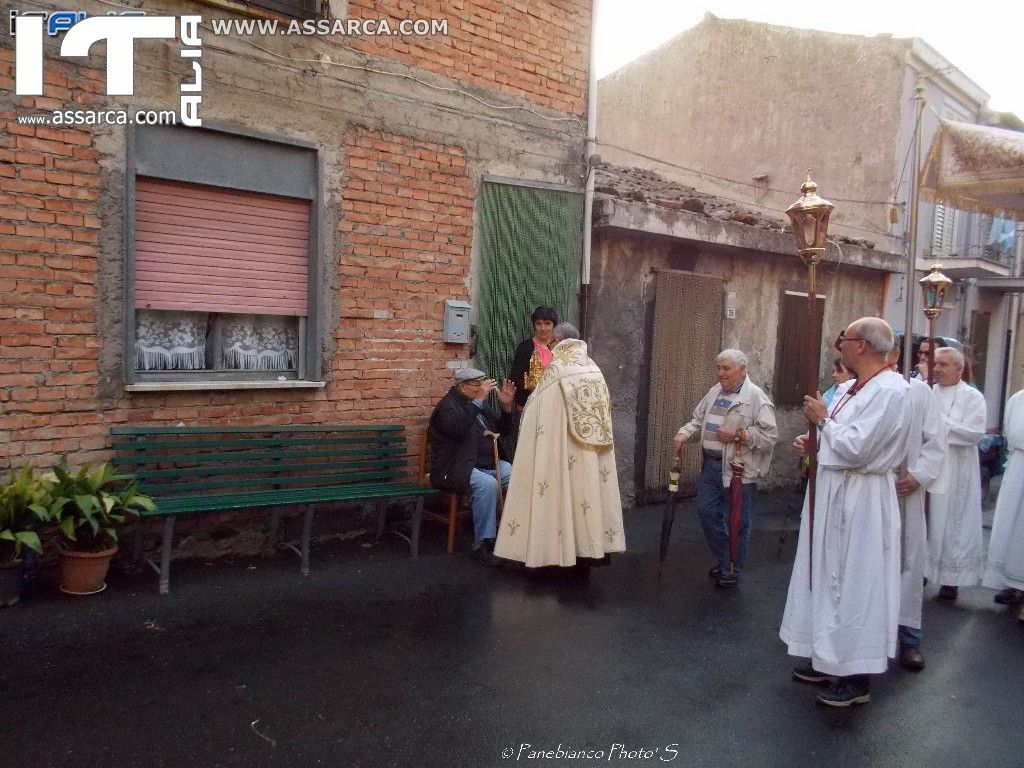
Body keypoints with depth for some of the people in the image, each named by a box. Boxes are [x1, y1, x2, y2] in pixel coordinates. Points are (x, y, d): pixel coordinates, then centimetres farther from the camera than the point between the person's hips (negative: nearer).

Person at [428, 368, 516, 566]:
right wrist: (478, 400, -28)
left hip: (488, 464, 8)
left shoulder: (479, 406, 14)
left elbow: (503, 430, 17)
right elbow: (457, 429, -31)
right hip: (455, 469, -7)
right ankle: (482, 545, -24)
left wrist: (506, 406, -1)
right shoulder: (447, 407, -9)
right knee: (487, 483, -34)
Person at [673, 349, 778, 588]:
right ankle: (720, 560, 32)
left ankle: (732, 570, 21)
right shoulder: (715, 392, 11)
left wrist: (737, 435, -20)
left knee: (736, 522, 4)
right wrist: (684, 434, 0)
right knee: (707, 512, 12)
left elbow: (770, 435, -15)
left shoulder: (756, 396, -11)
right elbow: (698, 420, 18)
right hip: (711, 465, 7)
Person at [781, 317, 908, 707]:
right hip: (834, 494, 10)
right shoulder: (857, 388, 10)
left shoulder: (889, 390, -19)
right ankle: (831, 658, 30)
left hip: (860, 501, -10)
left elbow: (855, 449, -25)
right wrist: (812, 442, 2)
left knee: (856, 583, 1)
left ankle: (857, 677, 14)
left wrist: (822, 419, -12)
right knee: (831, 577, 17)